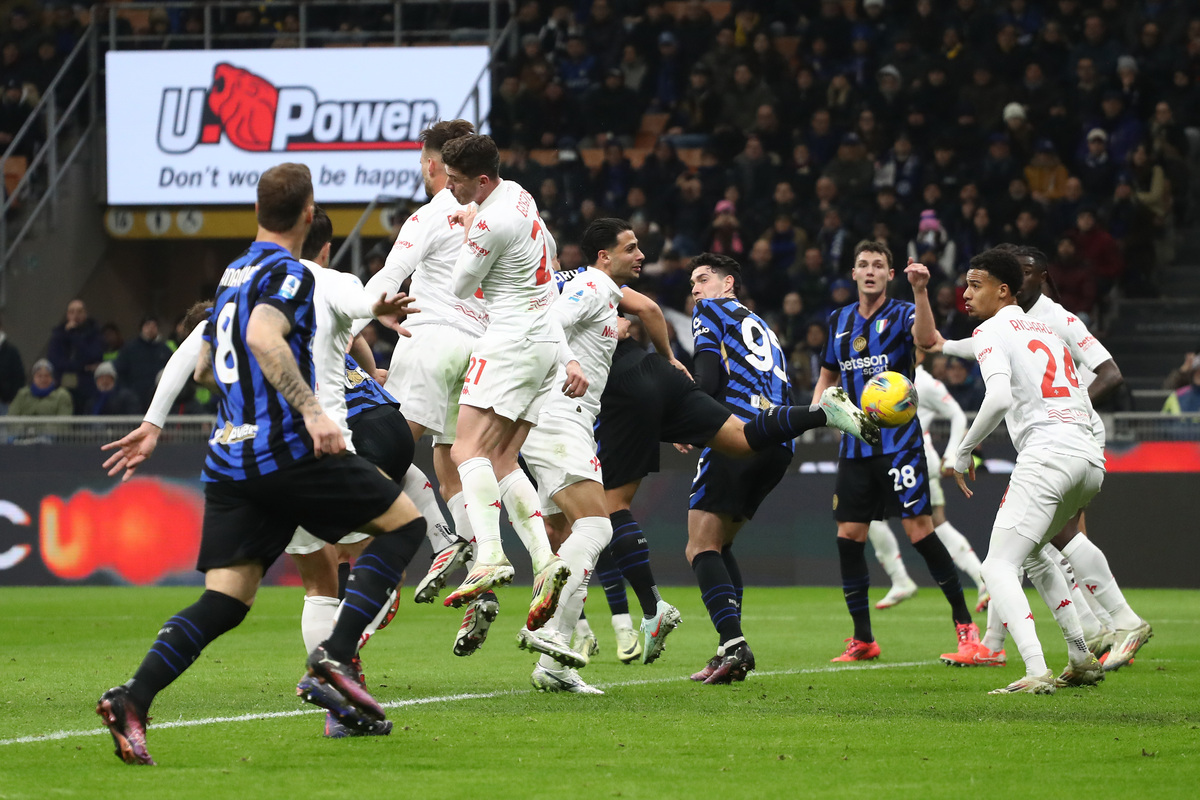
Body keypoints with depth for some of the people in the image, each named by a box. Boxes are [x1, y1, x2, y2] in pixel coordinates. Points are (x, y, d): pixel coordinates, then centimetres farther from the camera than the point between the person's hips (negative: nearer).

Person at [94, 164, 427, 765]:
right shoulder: (288, 273, -6)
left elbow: (203, 367, 32)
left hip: (228, 458, 8)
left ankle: (133, 699, -20)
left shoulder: (234, 275, 20)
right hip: (283, 449, -8)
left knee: (224, 601, 2)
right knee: (404, 522, 6)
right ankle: (334, 660, -8)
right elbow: (263, 338, -26)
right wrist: (311, 410, -30)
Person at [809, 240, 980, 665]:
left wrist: (920, 291, -39)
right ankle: (862, 640, 9)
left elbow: (925, 338, -26)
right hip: (855, 446, 5)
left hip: (899, 442, -5)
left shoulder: (901, 314, -3)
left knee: (919, 530, -11)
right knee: (848, 537, 1)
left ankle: (964, 624, -2)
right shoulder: (840, 320, 13)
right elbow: (829, 373, 24)